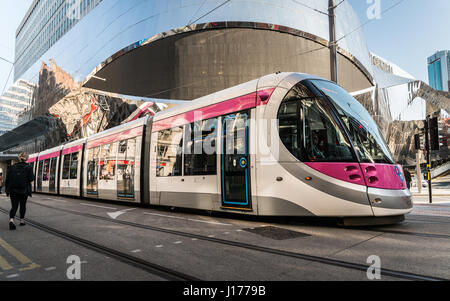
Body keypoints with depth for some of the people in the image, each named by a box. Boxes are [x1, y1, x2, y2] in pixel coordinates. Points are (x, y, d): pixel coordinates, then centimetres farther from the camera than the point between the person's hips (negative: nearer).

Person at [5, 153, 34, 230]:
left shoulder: (12, 167, 3)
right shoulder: (28, 168, -5)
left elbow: (7, 179, 3)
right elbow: (31, 179, -10)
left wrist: (7, 190, 8)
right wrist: (33, 176, 12)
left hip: (13, 190, 1)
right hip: (24, 190, -1)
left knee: (14, 206, 3)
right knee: (23, 205, 15)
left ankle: (11, 220, -18)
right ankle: (22, 220, 23)